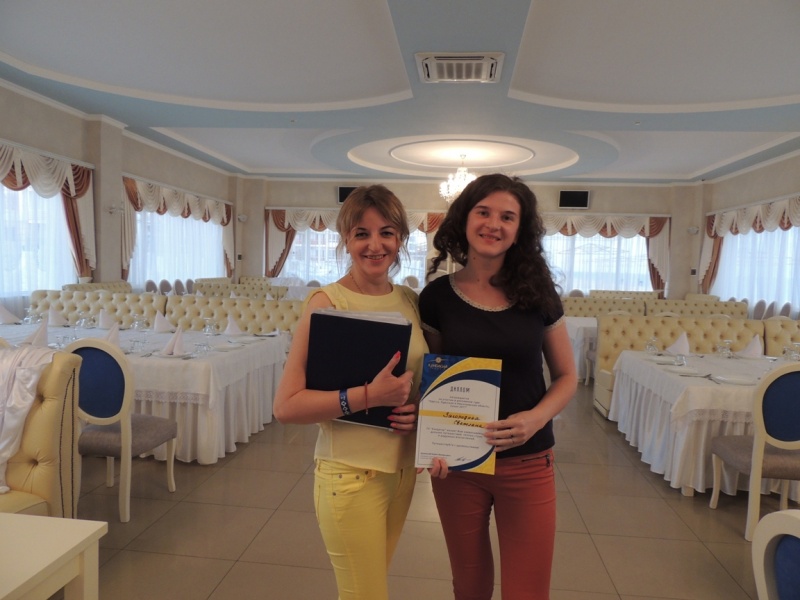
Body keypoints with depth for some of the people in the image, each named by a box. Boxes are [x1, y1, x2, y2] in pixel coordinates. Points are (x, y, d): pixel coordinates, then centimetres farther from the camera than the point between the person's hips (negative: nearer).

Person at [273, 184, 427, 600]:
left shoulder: (411, 301, 1)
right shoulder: (327, 302, -16)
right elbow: (286, 406, -19)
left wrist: (419, 409, -6)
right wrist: (369, 395, -28)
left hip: (403, 468, 6)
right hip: (351, 474, -6)